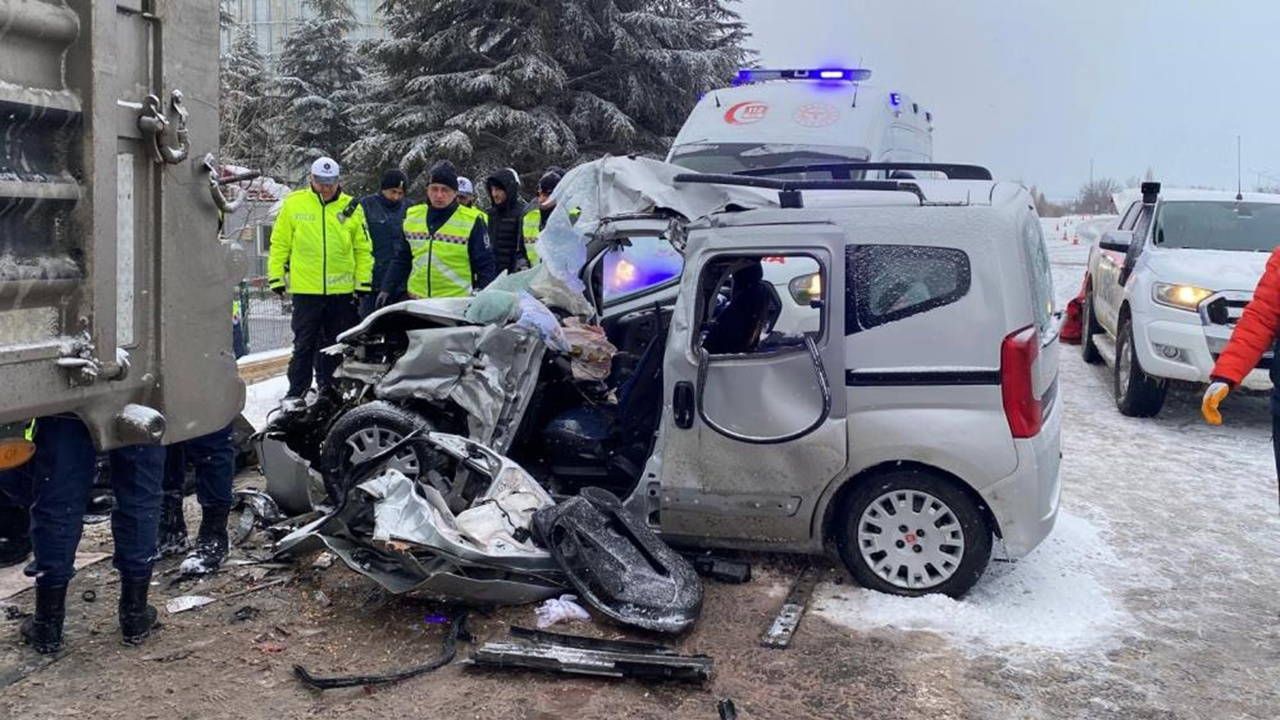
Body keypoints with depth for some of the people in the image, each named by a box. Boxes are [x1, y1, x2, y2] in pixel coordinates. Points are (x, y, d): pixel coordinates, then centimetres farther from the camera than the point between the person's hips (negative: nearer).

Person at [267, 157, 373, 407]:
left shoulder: (352, 207, 4)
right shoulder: (294, 203, 1)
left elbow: (363, 248, 7)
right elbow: (280, 243, 5)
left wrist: (364, 281, 2)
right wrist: (276, 276, 2)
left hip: (342, 290, 2)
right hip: (305, 289, -2)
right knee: (304, 344, 3)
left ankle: (330, 390, 21)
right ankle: (296, 391, 10)